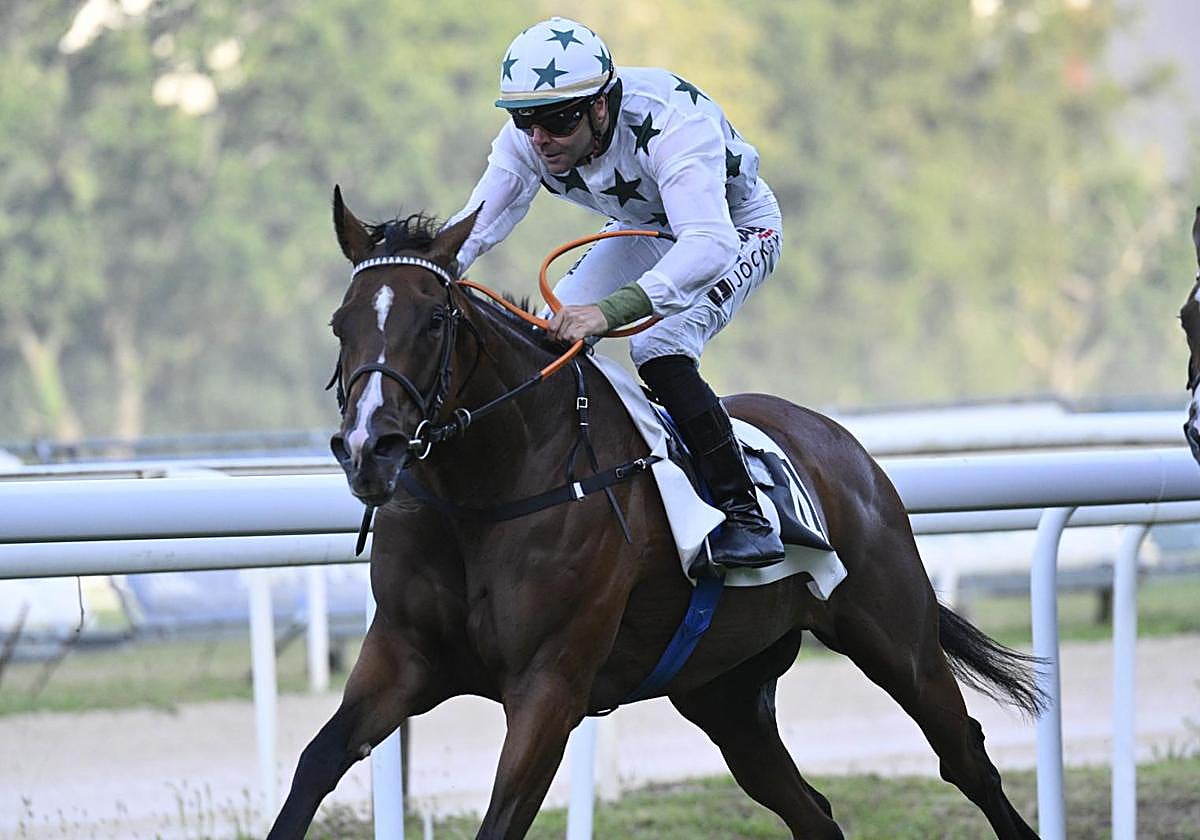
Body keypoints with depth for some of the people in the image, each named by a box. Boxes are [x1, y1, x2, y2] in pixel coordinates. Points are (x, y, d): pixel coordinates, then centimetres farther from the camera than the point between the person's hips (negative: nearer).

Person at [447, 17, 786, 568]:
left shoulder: (670, 122, -43)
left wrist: (610, 309, -68)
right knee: (548, 338, -8)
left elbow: (709, 246, -55)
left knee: (659, 352, -28)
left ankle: (745, 516, -22)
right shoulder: (527, 138, -23)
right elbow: (471, 229, -19)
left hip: (736, 229, -7)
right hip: (643, 230, 7)